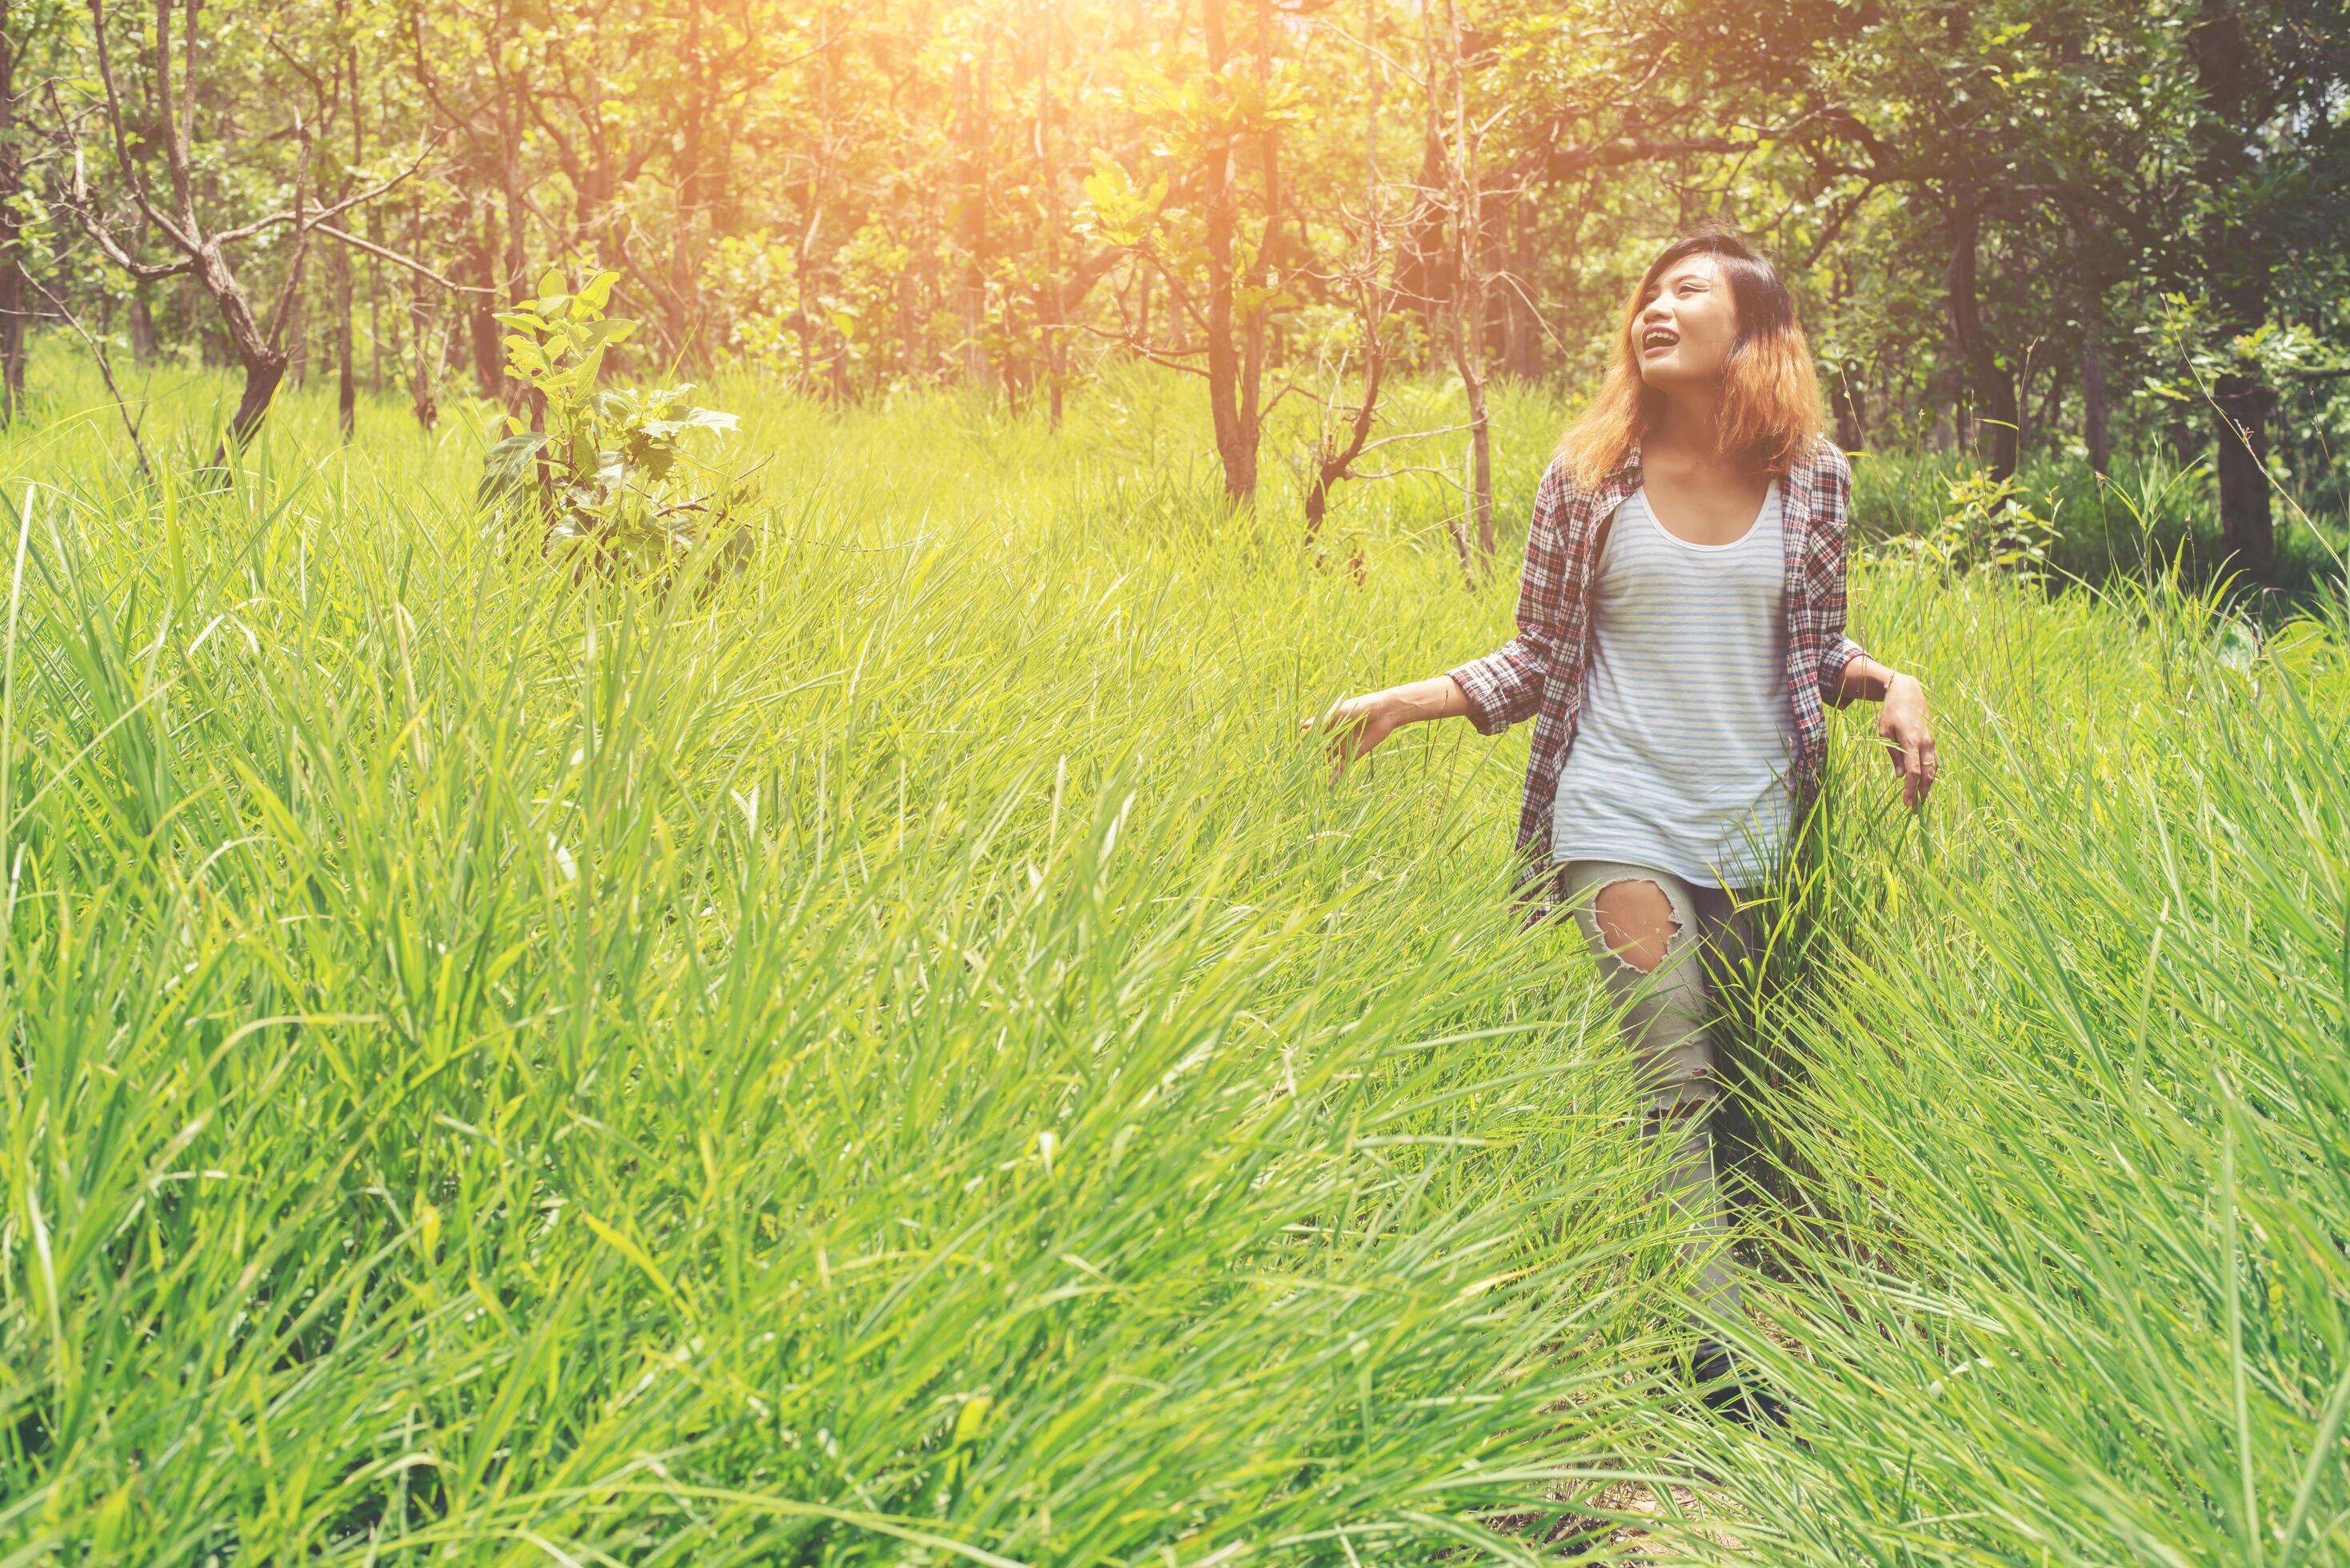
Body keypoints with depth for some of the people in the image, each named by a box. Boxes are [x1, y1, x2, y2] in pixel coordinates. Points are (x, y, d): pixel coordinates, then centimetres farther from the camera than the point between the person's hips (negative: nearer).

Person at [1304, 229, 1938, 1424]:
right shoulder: (1590, 473, 0)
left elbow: (1816, 650, 12)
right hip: (1624, 819, -2)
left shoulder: (1814, 478, 2)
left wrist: (1892, 682, -7)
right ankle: (1718, 1357, -5)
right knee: (1674, 1079, -8)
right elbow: (1540, 660, 4)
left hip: (1758, 825, 2)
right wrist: (1405, 700, -8)